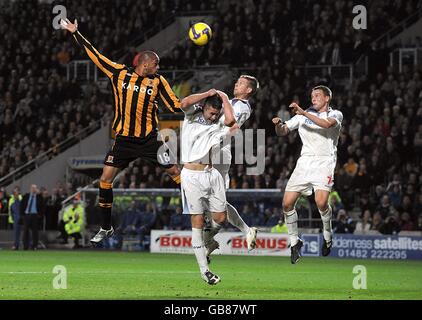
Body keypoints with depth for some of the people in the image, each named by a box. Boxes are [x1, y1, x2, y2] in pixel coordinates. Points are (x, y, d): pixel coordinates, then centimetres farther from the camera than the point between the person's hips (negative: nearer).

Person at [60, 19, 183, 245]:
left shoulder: (158, 81, 3)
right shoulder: (120, 73, 1)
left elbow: (176, 105, 5)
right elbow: (94, 55, 5)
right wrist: (75, 33, 6)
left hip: (149, 139, 0)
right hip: (124, 140, 0)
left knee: (176, 173, -5)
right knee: (105, 179, -2)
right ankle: (106, 228, 11)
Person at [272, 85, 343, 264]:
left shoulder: (335, 114, 3)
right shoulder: (303, 115, 14)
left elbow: (327, 123, -20)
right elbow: (283, 131, 12)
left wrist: (304, 113, -25)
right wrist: (278, 124, -11)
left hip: (325, 163, -4)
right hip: (305, 161, 4)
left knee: (321, 202, -24)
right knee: (287, 202, -6)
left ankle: (327, 236, 3)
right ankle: (294, 242, 11)